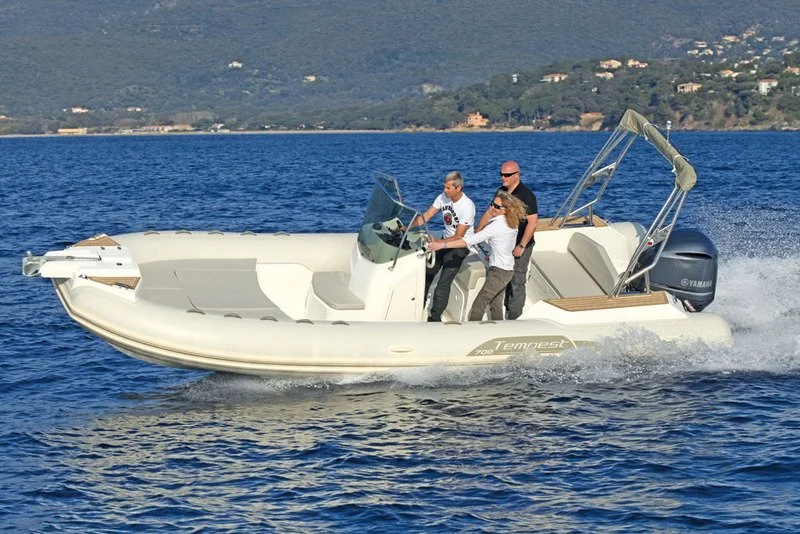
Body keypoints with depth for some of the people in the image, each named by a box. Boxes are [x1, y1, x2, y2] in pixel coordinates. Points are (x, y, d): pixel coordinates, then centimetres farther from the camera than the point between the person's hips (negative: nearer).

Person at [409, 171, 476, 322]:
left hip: (461, 246, -7)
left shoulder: (467, 207, -27)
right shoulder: (443, 197, -7)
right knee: (427, 273, 9)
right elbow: (425, 216, -3)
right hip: (445, 241, 7)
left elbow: (458, 237, -26)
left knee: (443, 283, -13)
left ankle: (435, 318, -3)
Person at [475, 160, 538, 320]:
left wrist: (521, 246, -22)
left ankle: (513, 316, 5)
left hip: (520, 247, -8)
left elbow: (533, 222, -21)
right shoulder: (502, 191, 6)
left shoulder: (526, 195, -19)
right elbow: (490, 212, 16)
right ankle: (507, 307, 31)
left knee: (517, 282, -2)